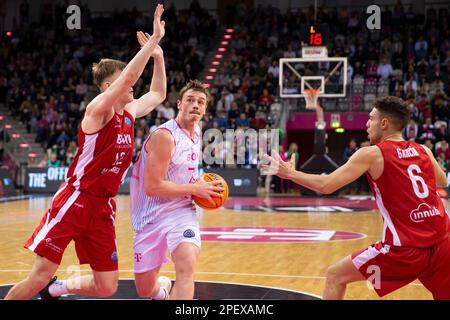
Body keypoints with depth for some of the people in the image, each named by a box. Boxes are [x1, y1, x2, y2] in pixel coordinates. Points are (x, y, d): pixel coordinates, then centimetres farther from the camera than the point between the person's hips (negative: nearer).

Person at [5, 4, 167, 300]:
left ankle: (56, 289, 29)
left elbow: (158, 94, 26)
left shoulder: (129, 113, 10)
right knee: (40, 277, -8)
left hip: (103, 208, 7)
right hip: (74, 201, -7)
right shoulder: (98, 109, -12)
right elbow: (129, 76, -28)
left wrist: (158, 56, 12)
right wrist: (154, 39, -26)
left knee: (107, 287, 5)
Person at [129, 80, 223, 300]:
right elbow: (152, 187, -23)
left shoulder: (197, 132, 6)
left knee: (187, 266, -26)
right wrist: (194, 189, -17)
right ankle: (162, 288, 44)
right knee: (145, 290, 7)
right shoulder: (164, 136, -19)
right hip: (152, 215, -4)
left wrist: (200, 184, 7)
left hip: (181, 210, 5)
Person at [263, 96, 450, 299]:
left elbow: (325, 185, -7)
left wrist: (289, 173, 6)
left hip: (404, 247, -5)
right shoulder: (423, 151, 11)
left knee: (335, 276, 8)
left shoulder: (372, 154, -3)